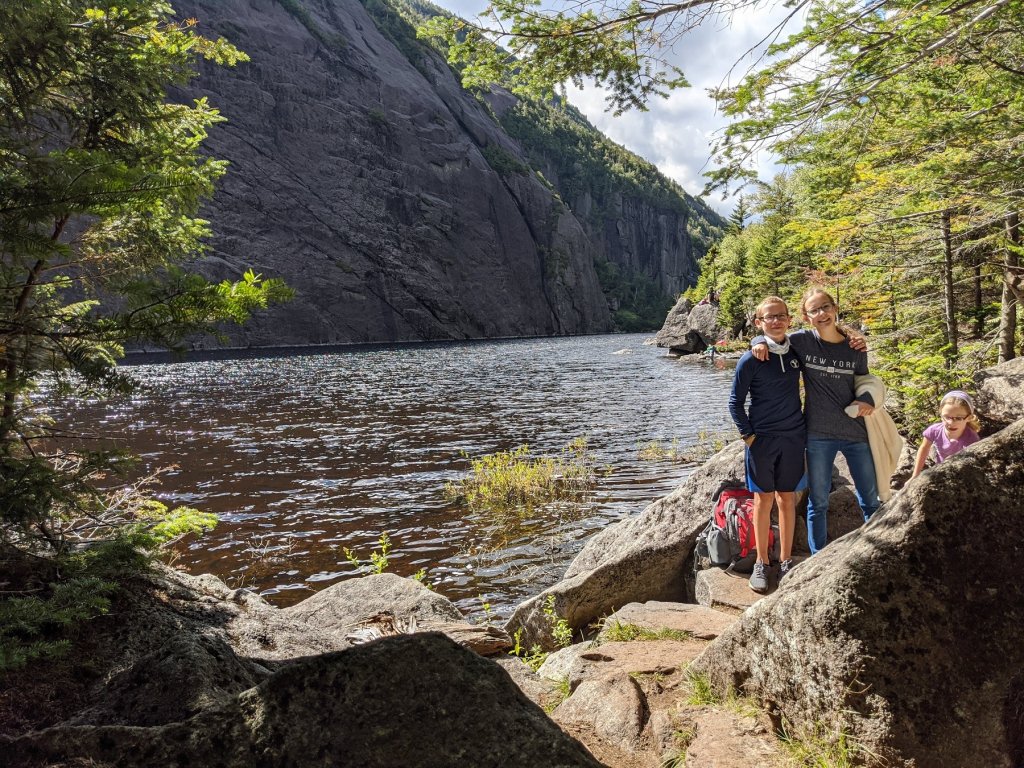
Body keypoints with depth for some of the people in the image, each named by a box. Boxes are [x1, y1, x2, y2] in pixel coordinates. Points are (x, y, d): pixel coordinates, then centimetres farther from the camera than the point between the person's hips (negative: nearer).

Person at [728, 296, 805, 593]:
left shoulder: (796, 351, 3)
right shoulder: (751, 359, -8)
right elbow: (735, 401, -4)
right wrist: (747, 435, -9)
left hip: (793, 438, 3)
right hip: (762, 439, -3)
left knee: (787, 499, 10)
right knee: (763, 500, 4)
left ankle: (786, 560, 22)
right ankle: (761, 563, 15)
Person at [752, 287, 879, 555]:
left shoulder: (855, 349, 0)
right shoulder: (801, 341, -5)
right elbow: (771, 338, 10)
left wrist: (868, 400, -9)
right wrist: (760, 342, -13)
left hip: (856, 432, 2)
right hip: (818, 435, -2)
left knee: (870, 500, 14)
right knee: (818, 502, 7)